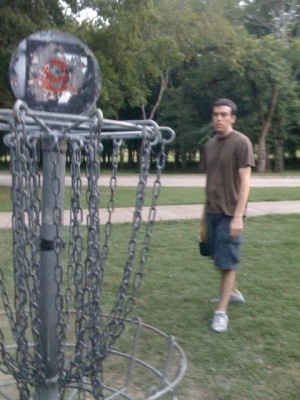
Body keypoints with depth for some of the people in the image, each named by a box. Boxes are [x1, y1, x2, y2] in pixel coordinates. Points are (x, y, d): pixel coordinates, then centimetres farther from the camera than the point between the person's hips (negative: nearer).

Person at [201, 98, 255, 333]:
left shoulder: (241, 142, -10)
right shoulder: (210, 145, 10)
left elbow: (245, 181, -14)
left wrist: (238, 216, -19)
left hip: (230, 214, -6)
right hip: (212, 212, 6)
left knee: (227, 262, -2)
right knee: (221, 259, 15)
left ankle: (222, 311, 6)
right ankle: (233, 292, 36)